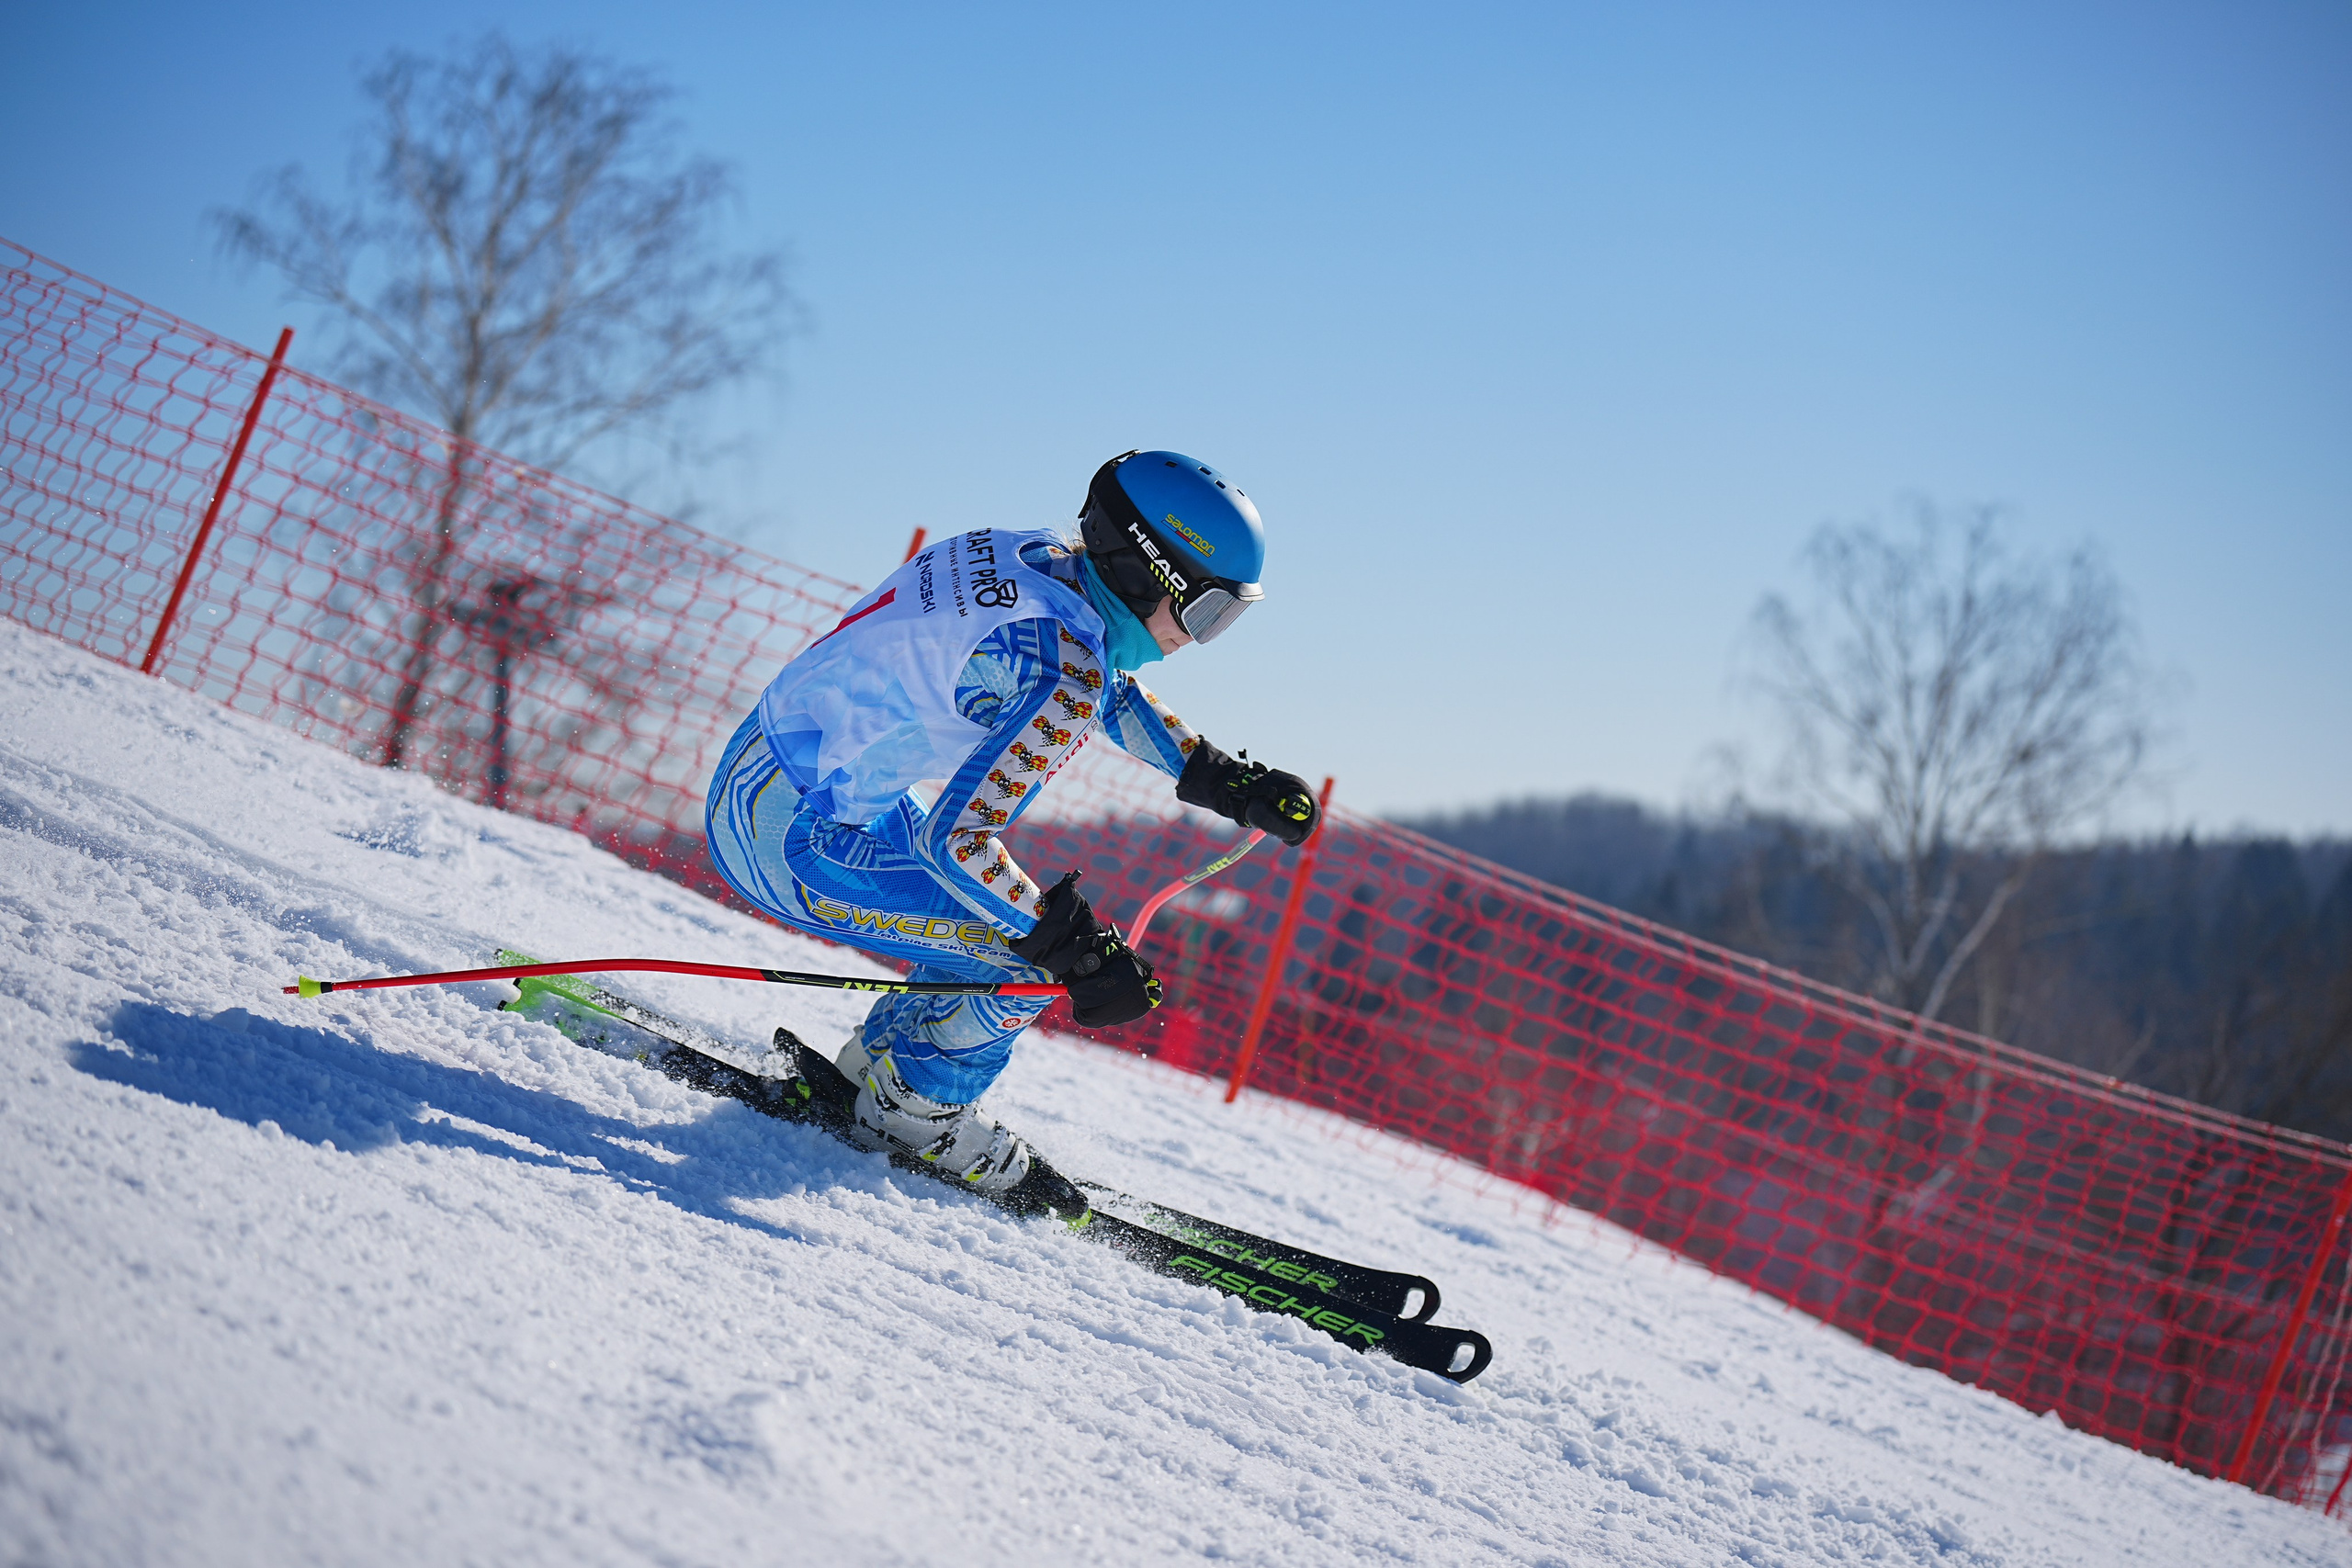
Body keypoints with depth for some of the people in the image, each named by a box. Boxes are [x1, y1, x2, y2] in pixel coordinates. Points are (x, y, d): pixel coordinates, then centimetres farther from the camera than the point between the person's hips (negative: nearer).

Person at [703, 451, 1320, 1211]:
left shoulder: (1039, 558, 0)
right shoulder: (1061, 667, -26)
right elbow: (955, 840, -28)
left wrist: (1221, 777, 14)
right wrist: (1078, 949, -20)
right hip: (787, 836, -10)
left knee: (1025, 915, 17)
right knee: (1024, 953, -10)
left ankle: (876, 1064, 29)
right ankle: (916, 1112, 10)